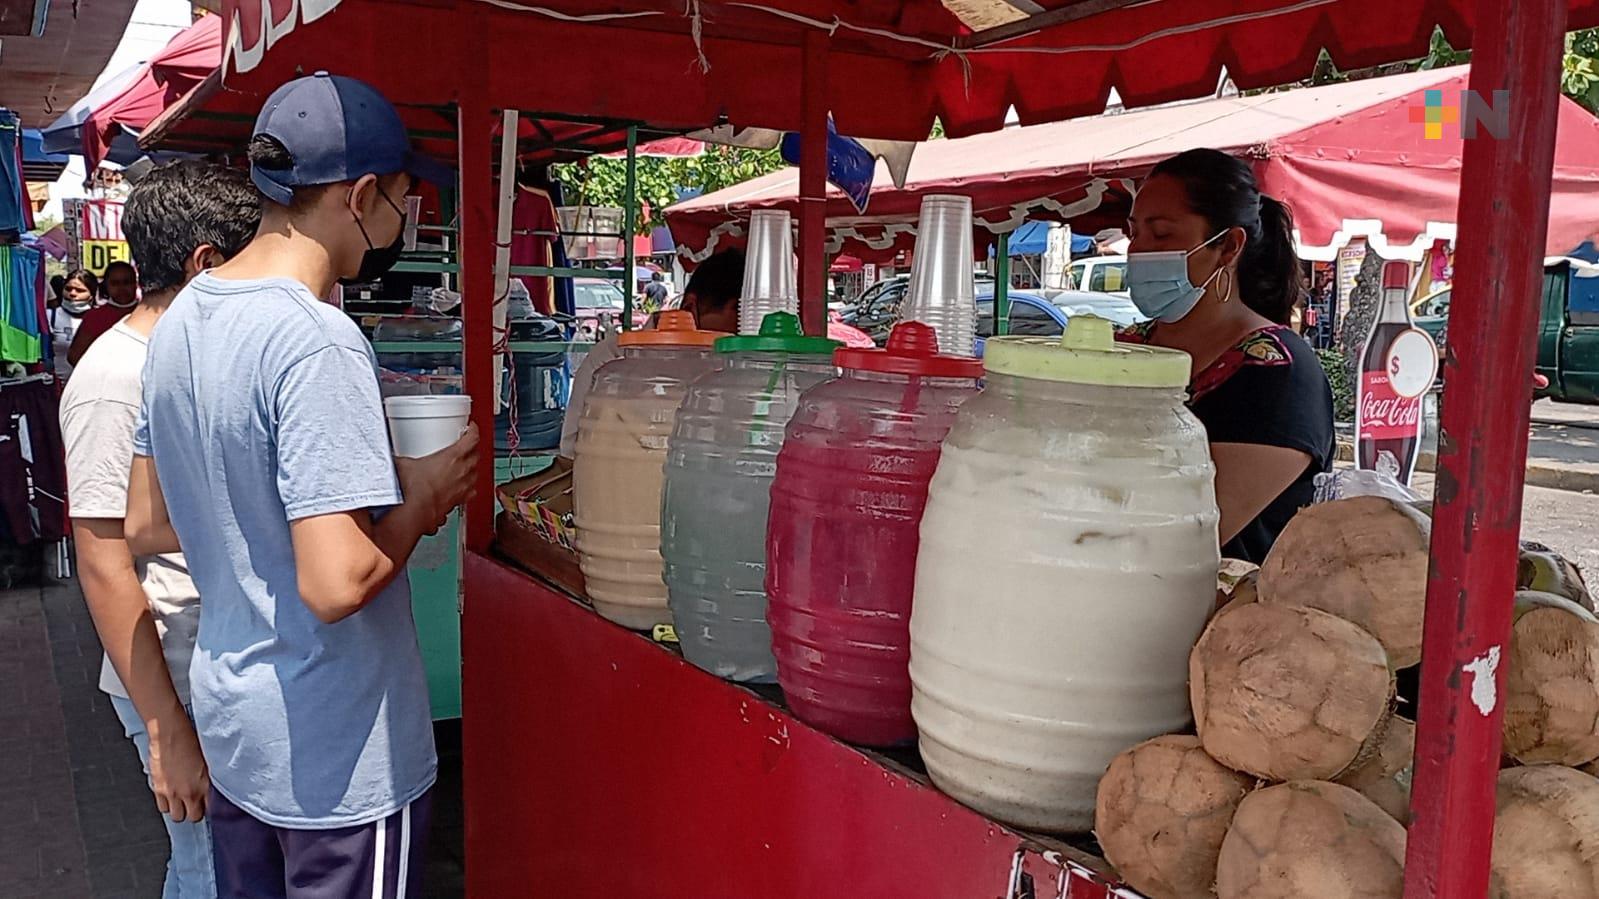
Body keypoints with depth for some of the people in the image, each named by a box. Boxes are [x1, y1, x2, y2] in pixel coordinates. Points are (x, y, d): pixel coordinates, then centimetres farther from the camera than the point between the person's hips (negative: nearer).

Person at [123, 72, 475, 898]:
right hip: (340, 759, -8)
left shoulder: (180, 320, 3)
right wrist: (420, 498, -13)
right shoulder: (317, 343, -24)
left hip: (229, 726, 8)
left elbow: (146, 526, 12)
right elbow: (337, 583, -30)